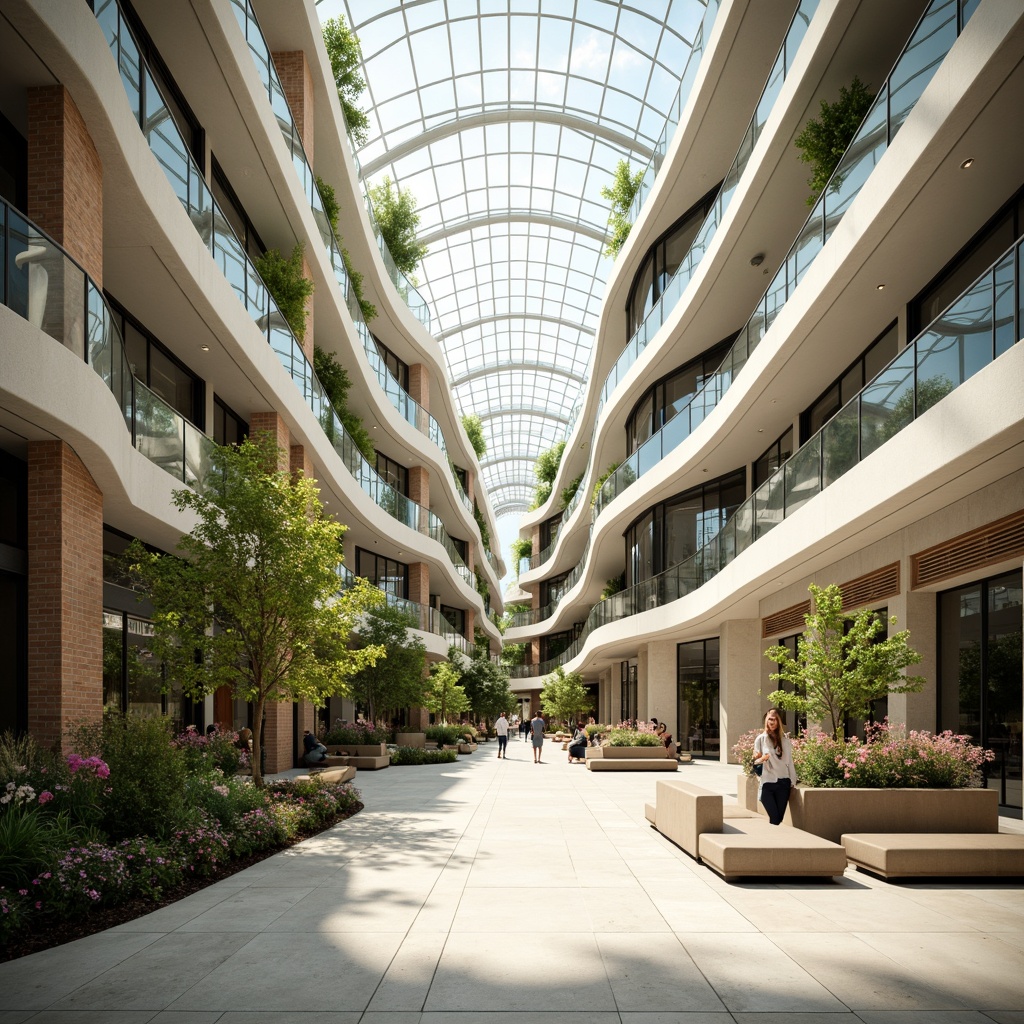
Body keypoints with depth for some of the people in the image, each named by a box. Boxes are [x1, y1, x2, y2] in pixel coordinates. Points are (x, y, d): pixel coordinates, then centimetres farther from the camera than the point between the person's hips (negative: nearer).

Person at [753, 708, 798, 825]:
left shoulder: (785, 739, 9)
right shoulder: (761, 739, 4)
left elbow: (789, 761, 11)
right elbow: (756, 760, 6)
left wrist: (792, 781, 8)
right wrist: (759, 759, -16)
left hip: (783, 783, 2)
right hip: (767, 784, -2)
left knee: (779, 818, 1)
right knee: (774, 818, -10)